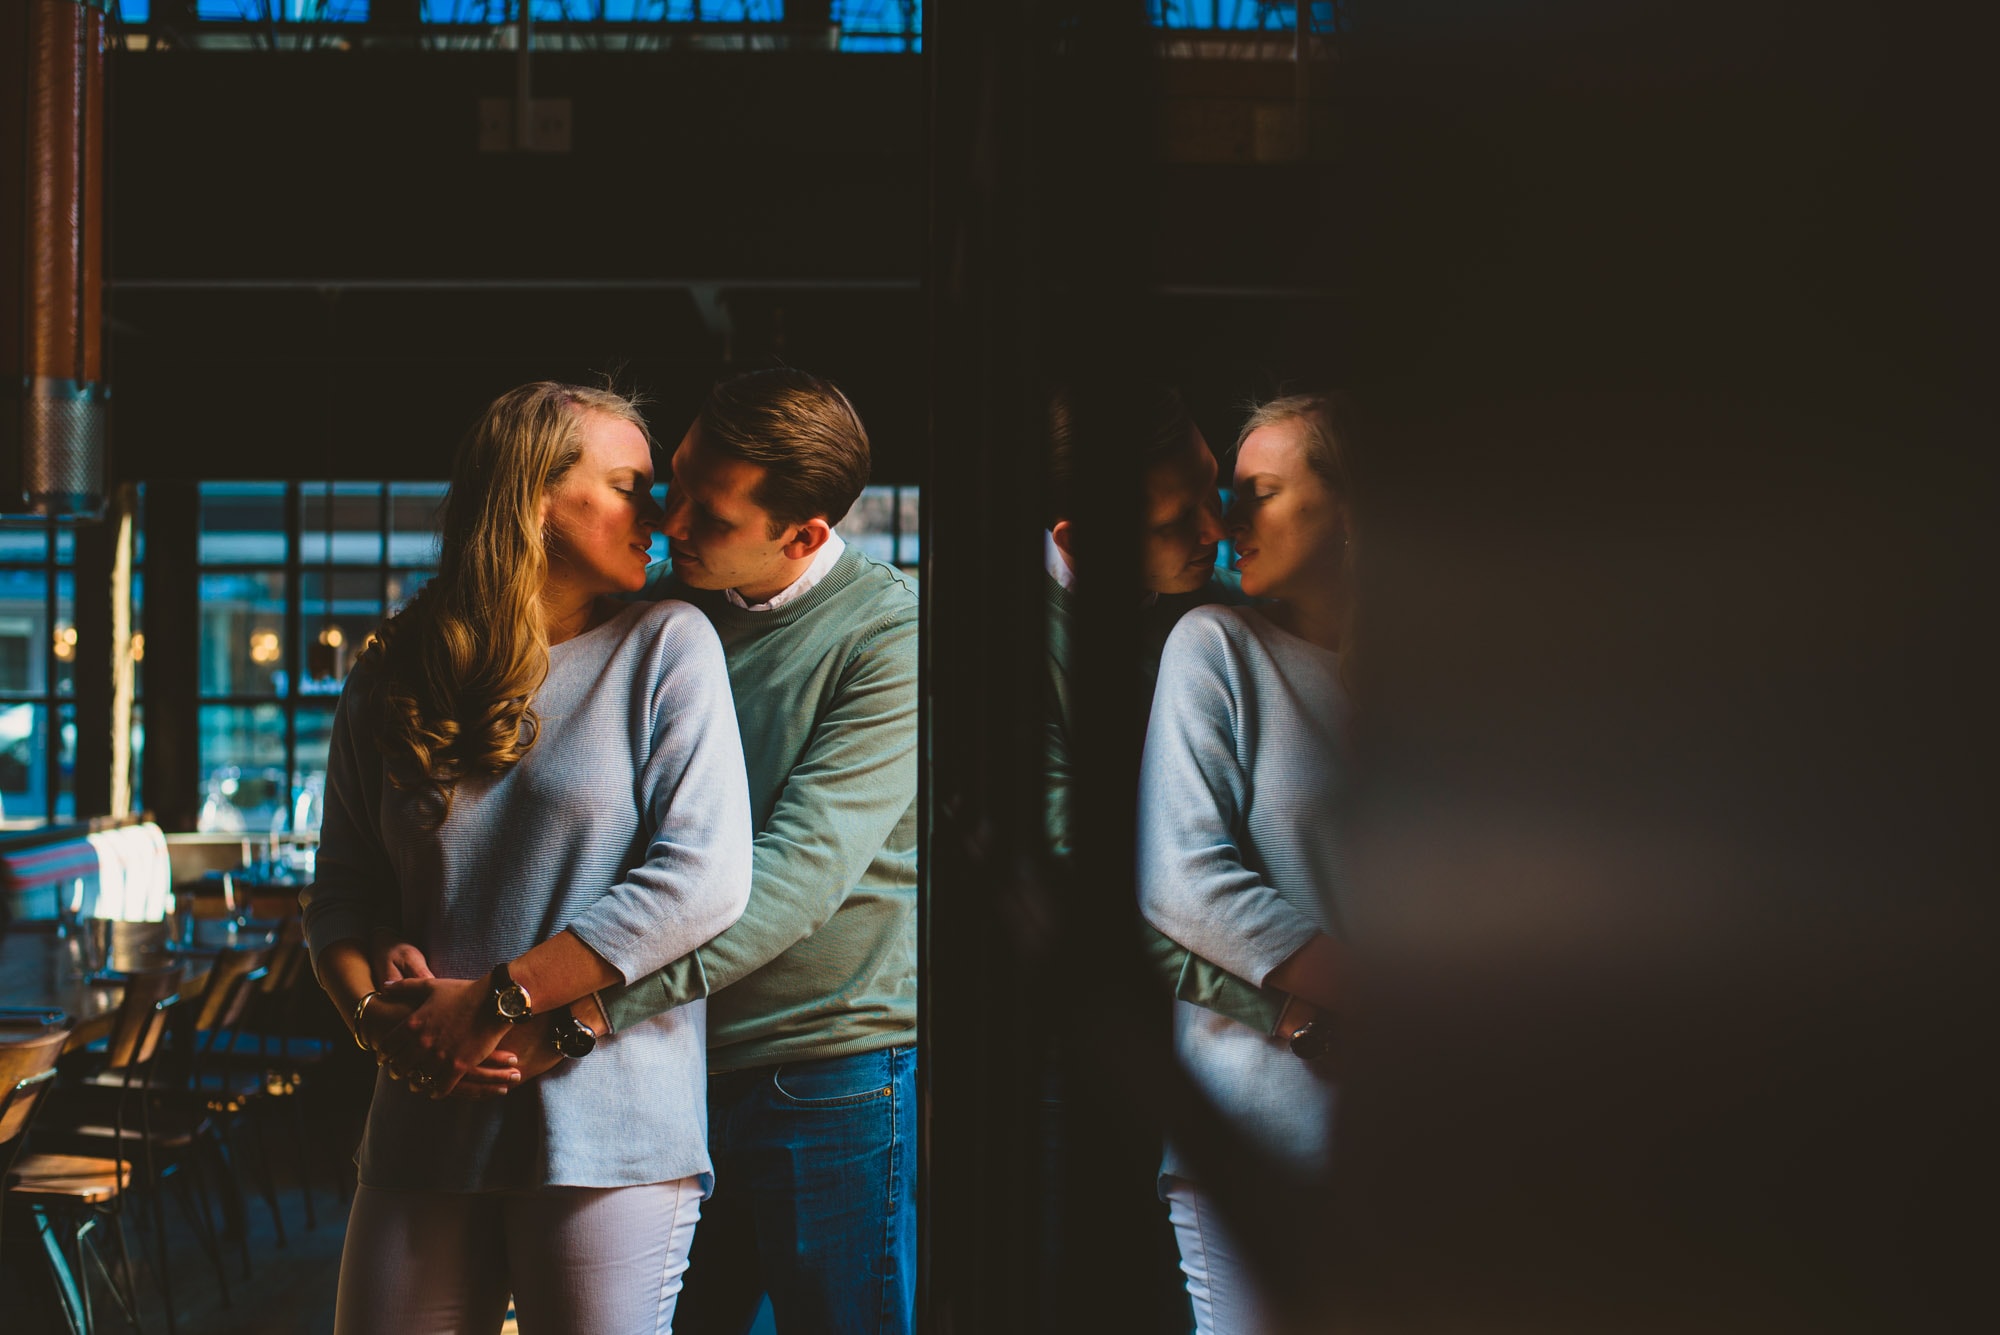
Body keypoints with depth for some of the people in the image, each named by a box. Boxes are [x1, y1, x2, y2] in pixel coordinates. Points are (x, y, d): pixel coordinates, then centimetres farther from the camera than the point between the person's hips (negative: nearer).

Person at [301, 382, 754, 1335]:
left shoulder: (665, 647, -1)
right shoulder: (388, 684, 10)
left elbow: (702, 881, -11)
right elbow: (342, 892, 13)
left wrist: (494, 1003, -12)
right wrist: (375, 1015, -9)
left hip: (609, 1133, -3)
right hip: (426, 1135, 3)